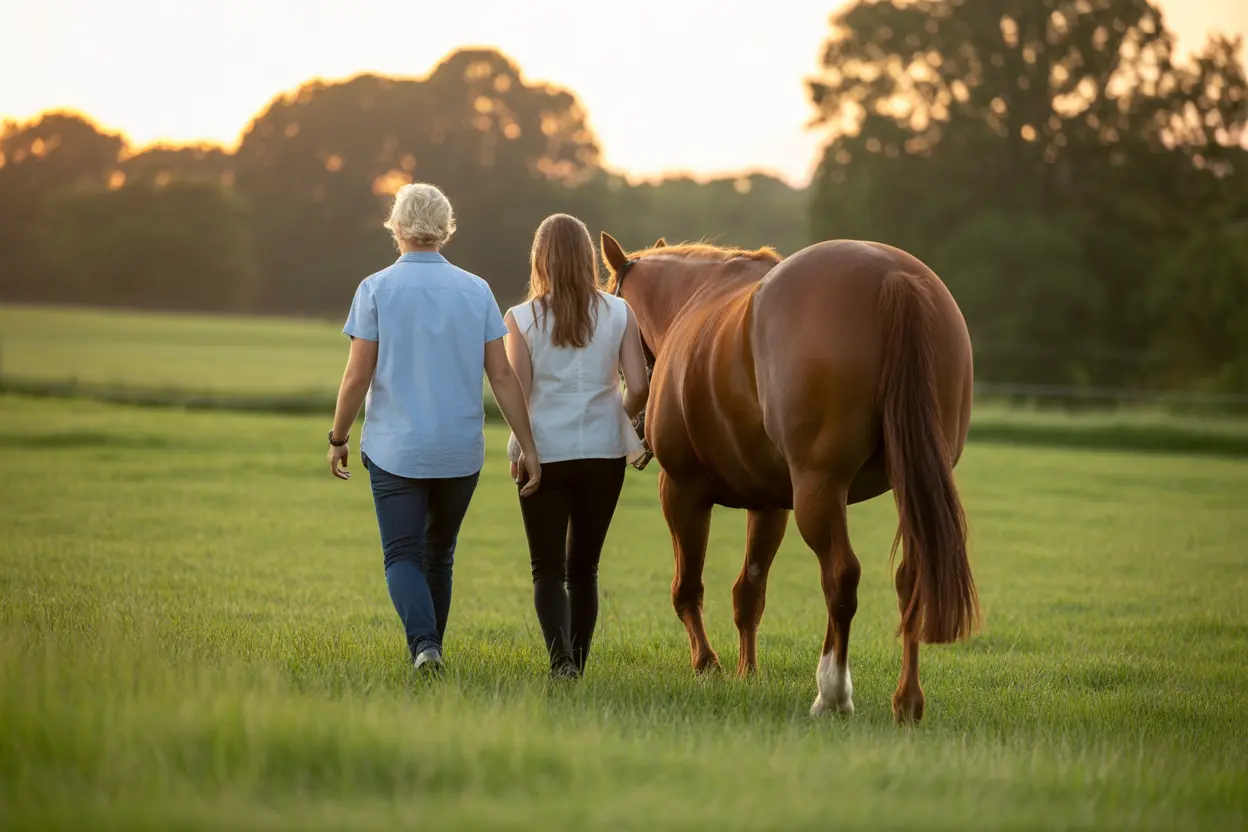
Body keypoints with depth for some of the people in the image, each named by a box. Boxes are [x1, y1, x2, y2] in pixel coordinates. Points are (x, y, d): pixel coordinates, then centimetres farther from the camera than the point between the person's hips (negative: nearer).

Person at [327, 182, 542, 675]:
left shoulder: (376, 289, -7)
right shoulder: (476, 291, 1)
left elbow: (357, 378, -9)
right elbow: (502, 376, -2)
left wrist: (338, 439, 5)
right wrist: (528, 447, 1)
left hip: (395, 449, -3)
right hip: (460, 451, 3)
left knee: (402, 557, 0)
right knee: (438, 555, 18)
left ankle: (424, 644, -23)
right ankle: (429, 649, 25)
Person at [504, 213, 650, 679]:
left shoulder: (522, 319, -6)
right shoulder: (618, 314, -2)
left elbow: (518, 393, -11)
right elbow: (639, 387, -5)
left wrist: (520, 447, 2)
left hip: (543, 453, -2)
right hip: (604, 452, 2)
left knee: (548, 568, 3)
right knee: (584, 566, 15)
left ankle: (561, 660, -17)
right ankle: (576, 666, 19)